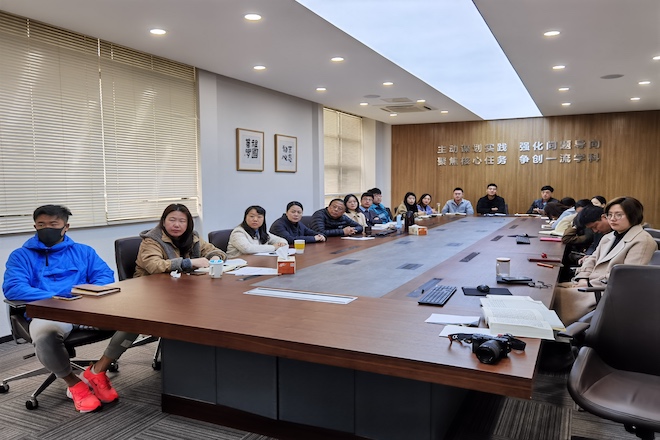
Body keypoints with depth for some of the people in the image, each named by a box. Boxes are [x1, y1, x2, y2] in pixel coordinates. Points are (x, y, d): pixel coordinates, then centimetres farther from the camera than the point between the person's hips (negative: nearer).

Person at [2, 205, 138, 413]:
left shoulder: (83, 251, 22)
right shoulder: (21, 255, 14)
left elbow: (105, 276, 10)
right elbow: (12, 288, -3)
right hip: (48, 314, -2)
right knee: (44, 332, -41)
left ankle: (97, 371, -5)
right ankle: (73, 383, -11)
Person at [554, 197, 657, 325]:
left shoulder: (642, 241, -7)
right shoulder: (608, 237, 21)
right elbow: (592, 259, 19)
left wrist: (590, 283, -16)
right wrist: (583, 279, -2)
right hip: (589, 284, 9)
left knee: (558, 295, -24)